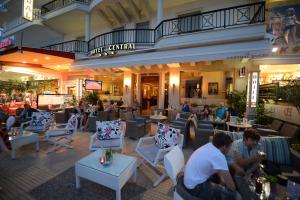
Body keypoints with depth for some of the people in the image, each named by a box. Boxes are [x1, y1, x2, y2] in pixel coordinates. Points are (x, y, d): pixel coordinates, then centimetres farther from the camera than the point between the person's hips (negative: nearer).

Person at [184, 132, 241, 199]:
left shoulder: (209, 146, -1)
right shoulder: (218, 156, -24)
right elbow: (228, 181, -14)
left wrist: (221, 178, 9)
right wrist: (234, 191, 5)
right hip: (196, 187, -9)